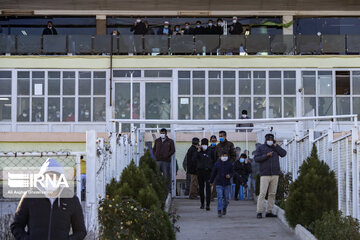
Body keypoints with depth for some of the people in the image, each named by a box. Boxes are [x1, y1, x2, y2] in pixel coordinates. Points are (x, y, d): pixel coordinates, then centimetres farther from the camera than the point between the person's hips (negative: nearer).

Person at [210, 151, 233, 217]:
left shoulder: (229, 164, 5)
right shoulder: (217, 164, 2)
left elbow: (232, 172, 10)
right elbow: (213, 173, 8)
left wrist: (230, 175, -13)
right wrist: (211, 181, 11)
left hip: (227, 183, 1)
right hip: (219, 184, -1)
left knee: (226, 198, 6)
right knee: (220, 197, -8)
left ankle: (224, 208, 31)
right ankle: (219, 211, -6)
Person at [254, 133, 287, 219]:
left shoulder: (276, 147, 12)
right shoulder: (260, 148, 3)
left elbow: (283, 154, -2)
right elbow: (256, 158, -6)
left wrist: (276, 145, -9)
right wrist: (266, 155, -17)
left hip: (275, 174, 4)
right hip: (265, 174, -4)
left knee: (272, 194, 3)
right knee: (262, 193, -10)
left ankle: (269, 212, 7)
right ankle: (259, 212, -7)